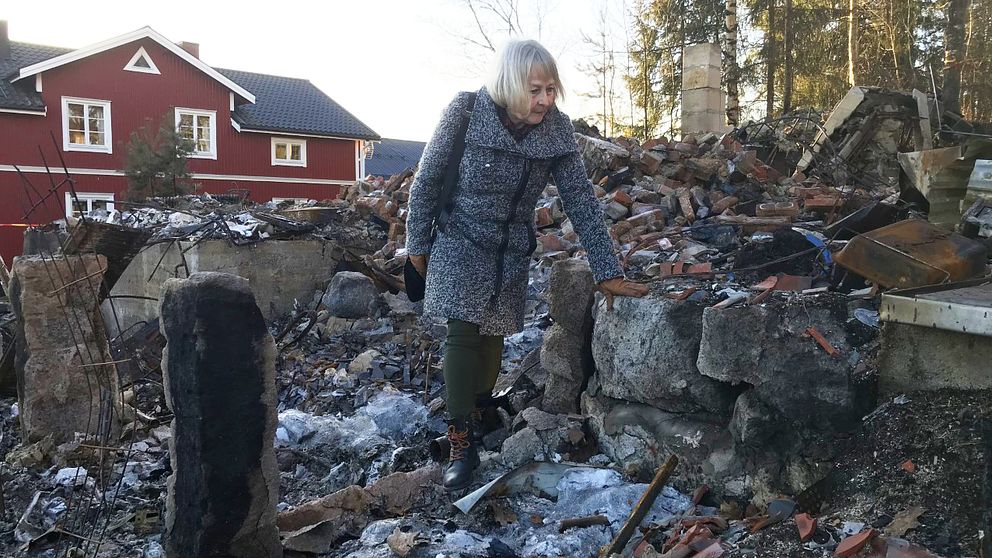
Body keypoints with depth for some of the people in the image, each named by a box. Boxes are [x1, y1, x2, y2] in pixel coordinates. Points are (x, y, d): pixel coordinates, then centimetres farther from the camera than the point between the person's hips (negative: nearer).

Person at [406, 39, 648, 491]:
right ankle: (462, 444, -1)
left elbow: (580, 199, -11)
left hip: (512, 253, 3)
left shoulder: (556, 128, -13)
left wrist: (608, 271, -15)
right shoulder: (465, 114, -21)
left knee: (492, 338, 11)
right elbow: (426, 181, -9)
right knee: (463, 334, -12)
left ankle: (477, 414, 35)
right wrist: (417, 244, -2)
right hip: (461, 244, -3)